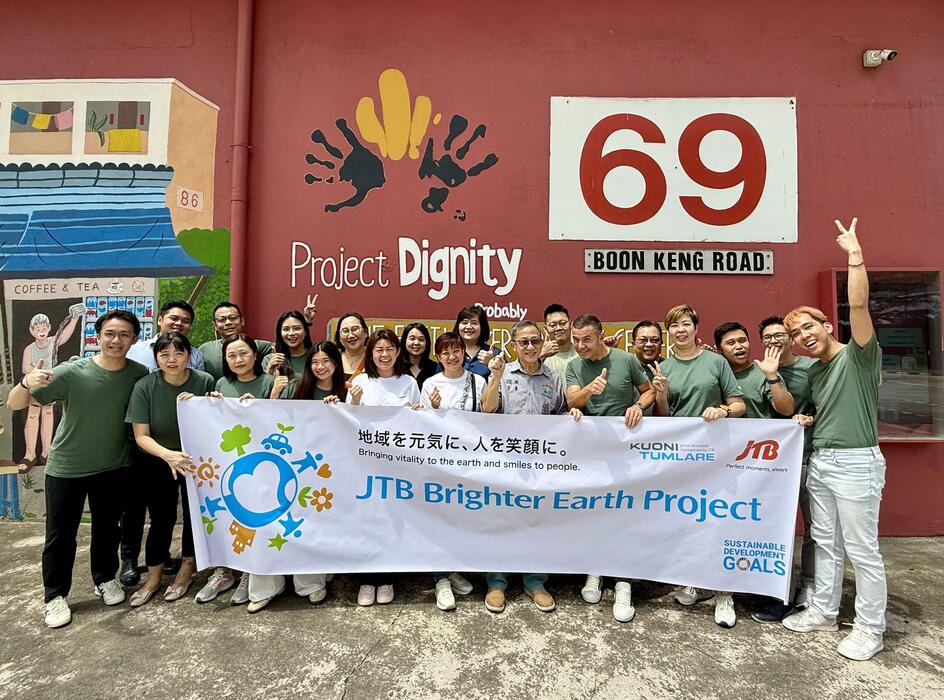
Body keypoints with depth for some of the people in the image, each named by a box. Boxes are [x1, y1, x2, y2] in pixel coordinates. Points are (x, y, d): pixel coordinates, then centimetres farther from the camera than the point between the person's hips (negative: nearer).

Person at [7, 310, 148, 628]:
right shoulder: (71, 372, -19)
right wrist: (26, 383, -40)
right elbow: (13, 405, -19)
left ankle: (106, 578, 38)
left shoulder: (140, 374, -13)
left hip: (112, 468, 2)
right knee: (61, 534, 9)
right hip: (65, 468, -2)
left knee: (107, 528, 17)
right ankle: (55, 596, 29)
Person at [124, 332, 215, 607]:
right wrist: (168, 455, -33)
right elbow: (141, 436, -16)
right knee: (161, 519, 3)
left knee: (194, 513, 9)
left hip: (196, 459, 1)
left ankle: (187, 569, 30)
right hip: (157, 461, 0)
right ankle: (153, 577, 24)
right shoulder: (145, 386, -17)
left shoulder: (205, 381, -17)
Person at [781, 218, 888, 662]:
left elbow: (859, 305, -22)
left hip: (855, 462, -7)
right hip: (819, 461, 8)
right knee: (825, 542, 15)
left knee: (862, 549, 2)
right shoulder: (814, 371, 14)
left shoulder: (858, 356, -7)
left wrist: (855, 255, -22)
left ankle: (870, 628, 17)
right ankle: (824, 611, 27)